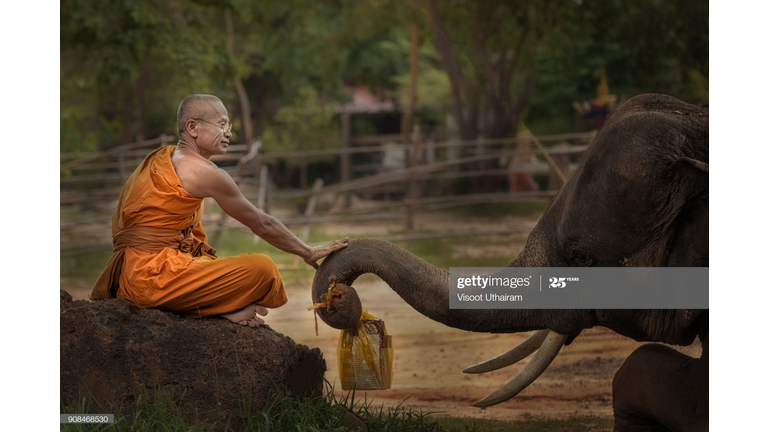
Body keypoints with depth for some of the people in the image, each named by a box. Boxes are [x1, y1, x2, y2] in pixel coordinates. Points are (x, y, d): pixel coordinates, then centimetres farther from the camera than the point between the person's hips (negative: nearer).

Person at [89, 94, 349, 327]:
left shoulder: (160, 158, 17)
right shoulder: (202, 172, -9)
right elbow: (262, 225, -1)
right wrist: (308, 253, 11)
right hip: (154, 276, -10)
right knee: (264, 269, -15)